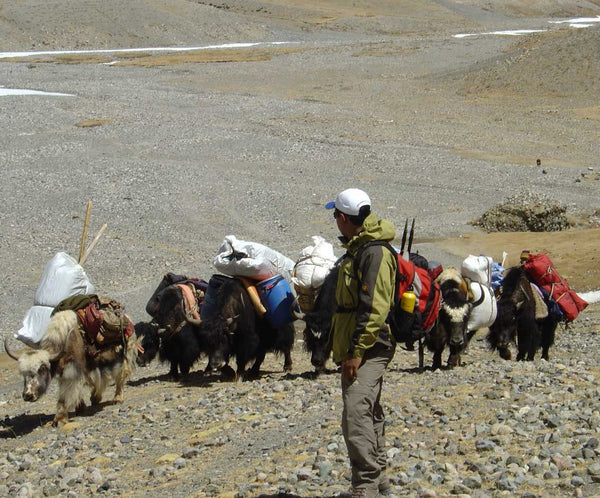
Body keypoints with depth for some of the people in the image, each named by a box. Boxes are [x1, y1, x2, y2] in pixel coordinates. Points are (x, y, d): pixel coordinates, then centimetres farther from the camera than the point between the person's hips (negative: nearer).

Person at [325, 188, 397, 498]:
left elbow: (374, 308, -22)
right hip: (354, 348, 11)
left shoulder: (375, 252, -16)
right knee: (369, 415, 16)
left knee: (356, 412, -18)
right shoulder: (356, 249, 17)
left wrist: (357, 352, -23)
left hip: (368, 350, -11)